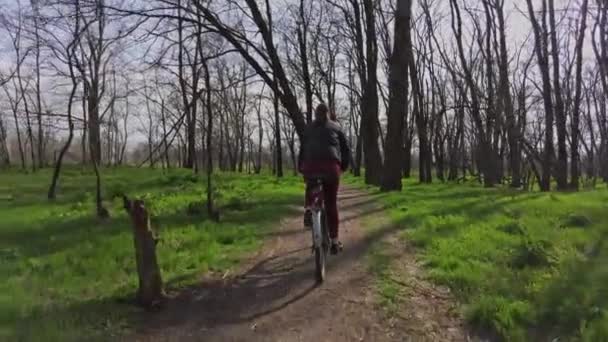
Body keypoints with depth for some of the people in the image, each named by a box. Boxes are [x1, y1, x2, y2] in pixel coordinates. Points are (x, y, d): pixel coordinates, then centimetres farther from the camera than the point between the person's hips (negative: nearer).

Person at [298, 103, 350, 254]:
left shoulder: (308, 128, 22)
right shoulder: (336, 127, 20)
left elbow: (302, 149, 15)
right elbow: (346, 149, 16)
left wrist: (300, 167, 20)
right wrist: (344, 166, 26)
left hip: (310, 164, 1)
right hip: (331, 165, -1)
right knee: (331, 203, 9)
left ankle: (308, 209, 5)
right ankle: (334, 241, 9)